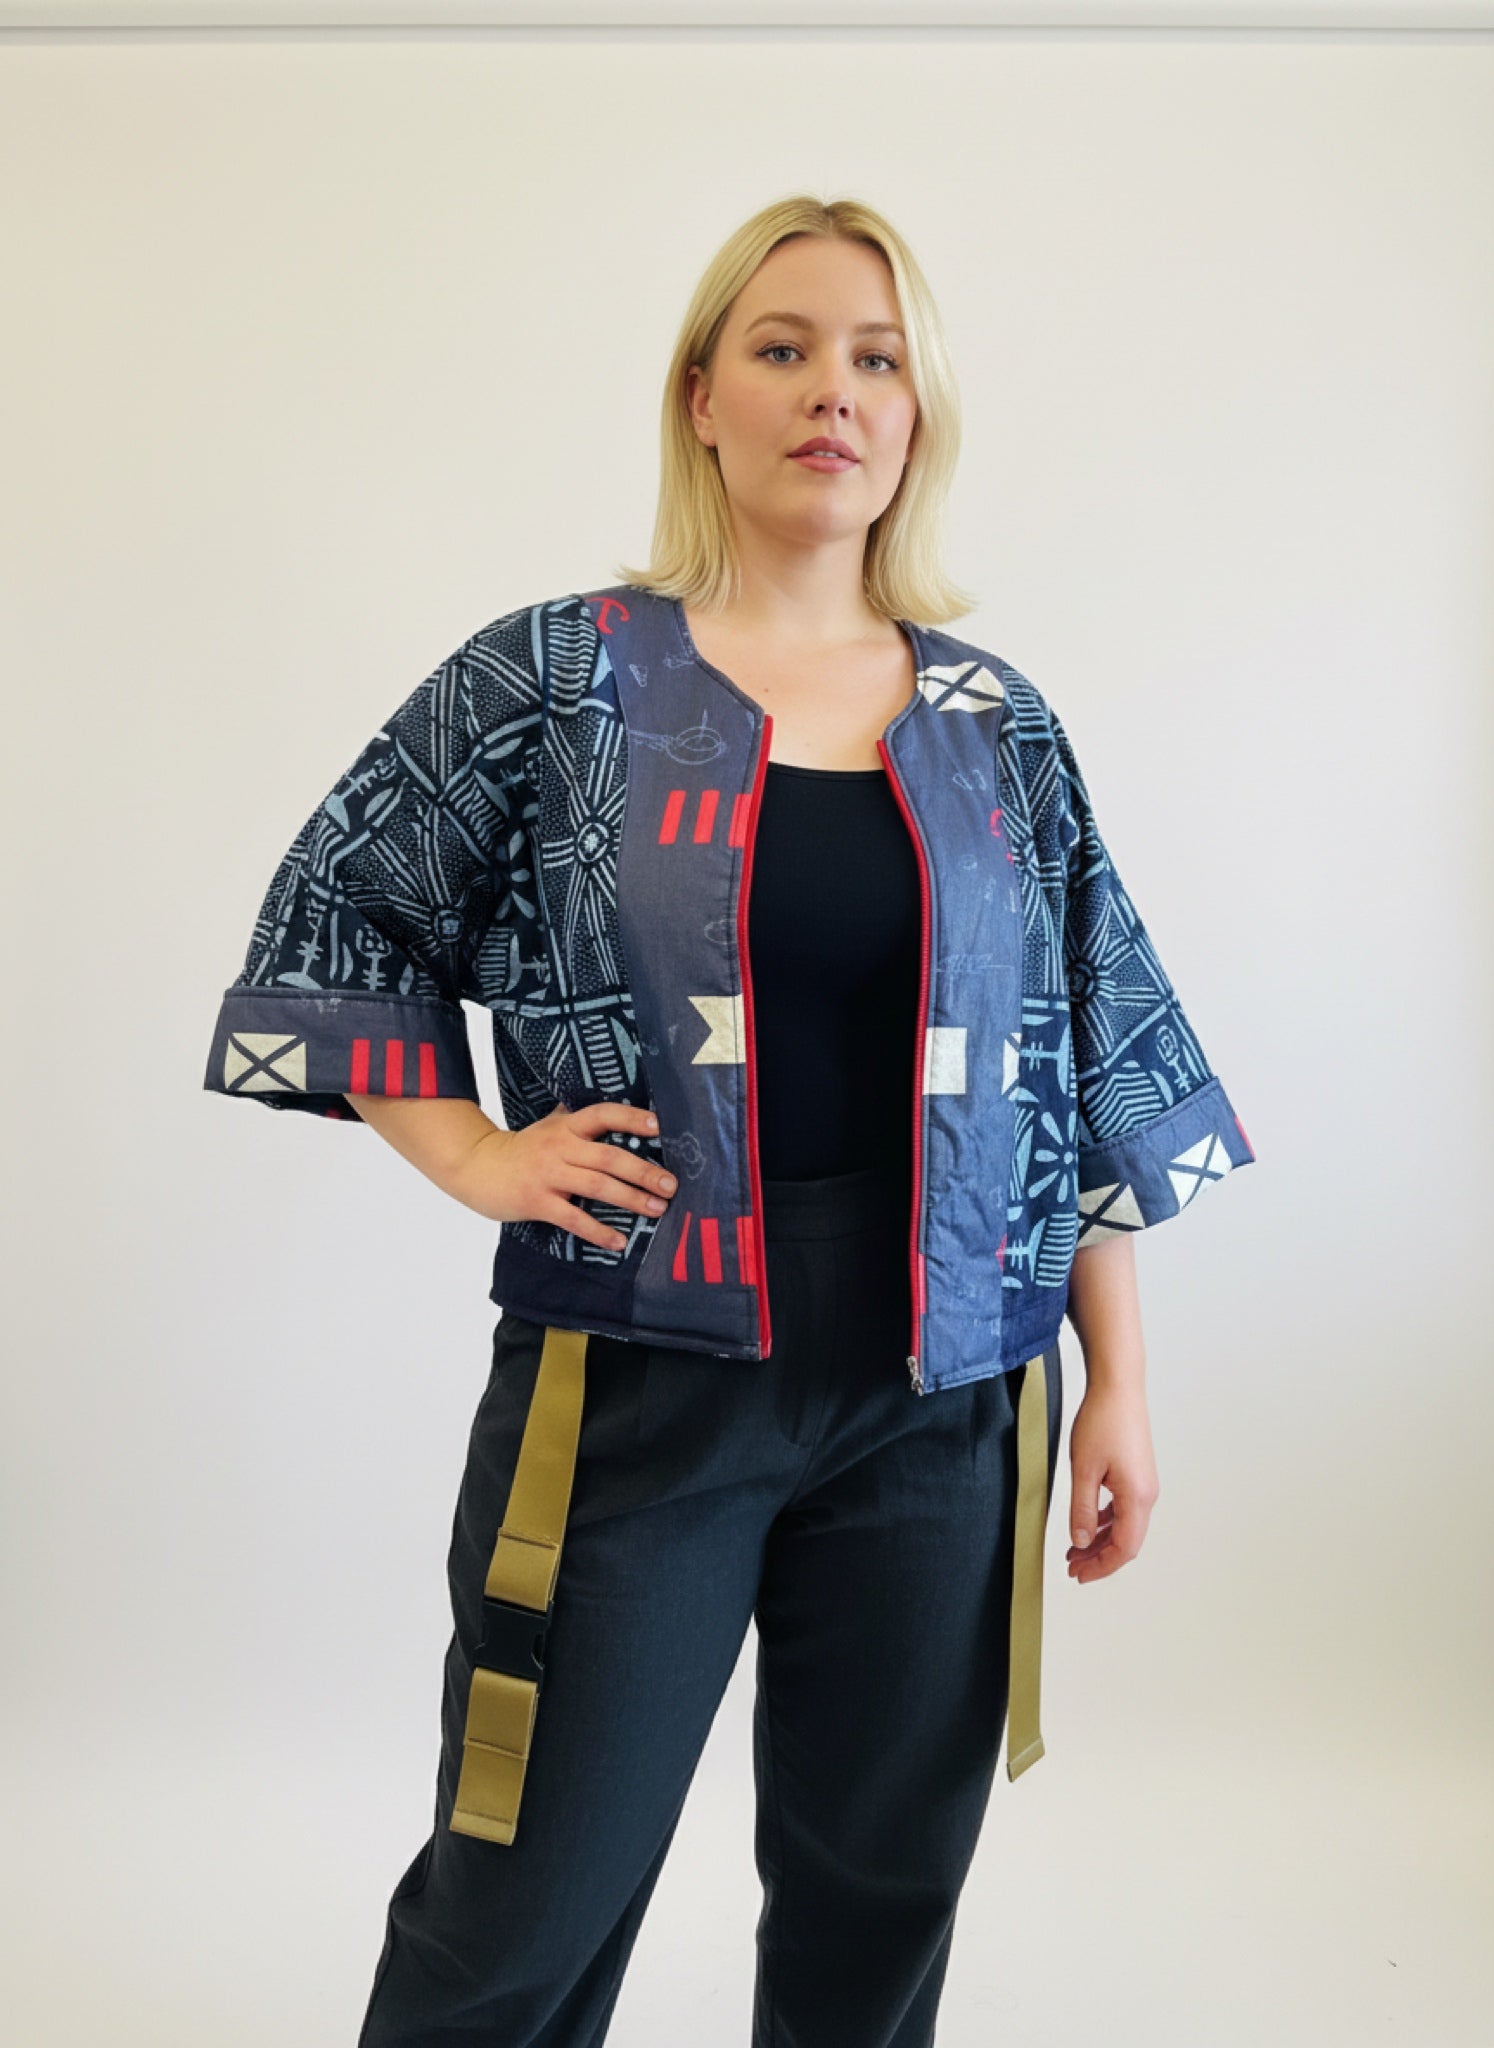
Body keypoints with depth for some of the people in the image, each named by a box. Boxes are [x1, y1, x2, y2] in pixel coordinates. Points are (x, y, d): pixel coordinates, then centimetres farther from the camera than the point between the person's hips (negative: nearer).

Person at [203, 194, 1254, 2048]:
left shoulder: (998, 727, 6)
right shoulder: (551, 683, -1)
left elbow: (1096, 1075, 8)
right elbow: (331, 925, 5)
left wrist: (1120, 1385, 6)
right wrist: (477, 1156, -7)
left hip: (941, 1398, 3)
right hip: (636, 1383, -2)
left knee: (881, 1897, 16)